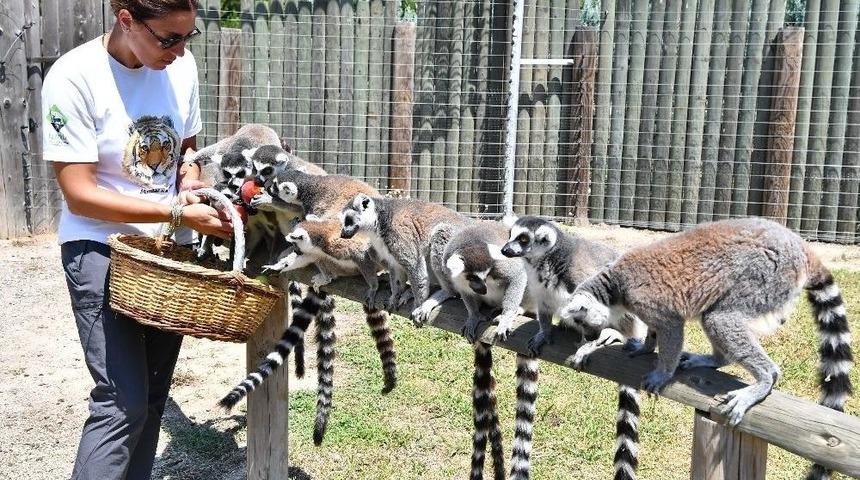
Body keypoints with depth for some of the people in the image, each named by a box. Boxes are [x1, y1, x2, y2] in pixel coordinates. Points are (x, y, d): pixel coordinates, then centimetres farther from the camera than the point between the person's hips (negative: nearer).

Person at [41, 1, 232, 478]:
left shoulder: (180, 65, -3)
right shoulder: (74, 77, -17)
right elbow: (80, 194, -17)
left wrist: (191, 186, -8)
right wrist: (179, 213, -21)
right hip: (101, 252, -5)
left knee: (153, 395, 12)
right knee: (124, 402, -10)